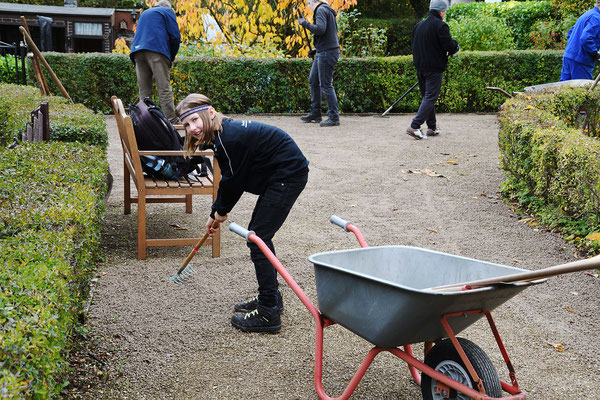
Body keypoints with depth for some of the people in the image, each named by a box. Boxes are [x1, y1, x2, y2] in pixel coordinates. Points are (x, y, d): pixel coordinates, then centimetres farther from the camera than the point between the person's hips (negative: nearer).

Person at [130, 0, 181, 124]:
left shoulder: (144, 13, 32)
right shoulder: (168, 11, 14)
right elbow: (175, 36, 3)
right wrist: (171, 57, 14)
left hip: (137, 51, 5)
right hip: (156, 51, -5)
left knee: (144, 90, 4)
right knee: (164, 88, -11)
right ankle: (172, 121, -18)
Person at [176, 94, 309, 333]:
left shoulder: (230, 138, -22)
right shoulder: (222, 134, 9)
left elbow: (233, 181, -13)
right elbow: (229, 178, 18)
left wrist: (221, 211, 4)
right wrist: (216, 212, 20)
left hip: (288, 175, -10)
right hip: (282, 176, 10)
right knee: (257, 235, 17)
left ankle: (269, 314, -3)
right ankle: (270, 298, 30)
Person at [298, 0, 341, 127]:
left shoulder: (321, 10, -11)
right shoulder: (327, 10, 18)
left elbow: (320, 29, -26)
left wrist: (304, 23, -13)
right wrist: (317, 48, 23)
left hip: (327, 52, -10)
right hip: (322, 52, 10)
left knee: (326, 84, -7)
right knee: (313, 81, 16)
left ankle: (334, 117, -3)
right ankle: (315, 113, 23)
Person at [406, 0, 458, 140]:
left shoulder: (419, 25, 11)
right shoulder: (441, 26, -12)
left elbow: (413, 45, 17)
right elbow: (450, 46, -16)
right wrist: (455, 45, 6)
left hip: (420, 67, 8)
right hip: (434, 68, -8)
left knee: (427, 96, 15)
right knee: (430, 97, -6)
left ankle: (432, 127, 20)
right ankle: (414, 126, -17)